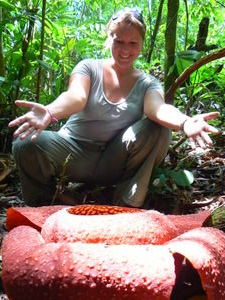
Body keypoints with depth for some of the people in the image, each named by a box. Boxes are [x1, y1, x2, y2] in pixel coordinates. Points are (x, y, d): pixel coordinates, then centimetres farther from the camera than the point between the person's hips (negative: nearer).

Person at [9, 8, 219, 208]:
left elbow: (157, 107, -20)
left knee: (158, 129, -24)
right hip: (75, 152, 0)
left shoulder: (148, 84, 4)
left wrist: (184, 122, -45)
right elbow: (75, 97, -21)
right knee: (26, 145, -28)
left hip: (114, 164, 1)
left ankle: (128, 206, -14)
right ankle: (42, 209, -1)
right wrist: (49, 112, -47)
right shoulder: (89, 68, 1)